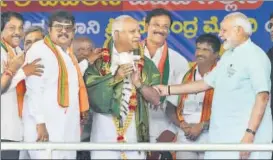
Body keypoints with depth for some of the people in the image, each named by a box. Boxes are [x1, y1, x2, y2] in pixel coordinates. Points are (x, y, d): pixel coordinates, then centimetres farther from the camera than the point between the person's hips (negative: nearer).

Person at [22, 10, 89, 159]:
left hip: (68, 128, 9)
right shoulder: (39, 50, -10)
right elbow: (33, 89, -17)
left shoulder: (68, 54, 17)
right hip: (45, 125, -9)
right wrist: (40, 123, -22)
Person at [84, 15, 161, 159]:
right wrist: (115, 78, -15)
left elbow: (156, 99, 5)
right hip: (104, 135, -2)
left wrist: (138, 83, -11)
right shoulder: (99, 60, 2)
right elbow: (90, 92, -7)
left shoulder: (145, 64, 8)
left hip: (134, 135, 2)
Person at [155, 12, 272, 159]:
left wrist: (250, 134, -23)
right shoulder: (228, 56, 17)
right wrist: (168, 90, 22)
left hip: (244, 136, -8)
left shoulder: (255, 56, -11)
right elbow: (206, 83, 24)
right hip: (223, 136, 8)